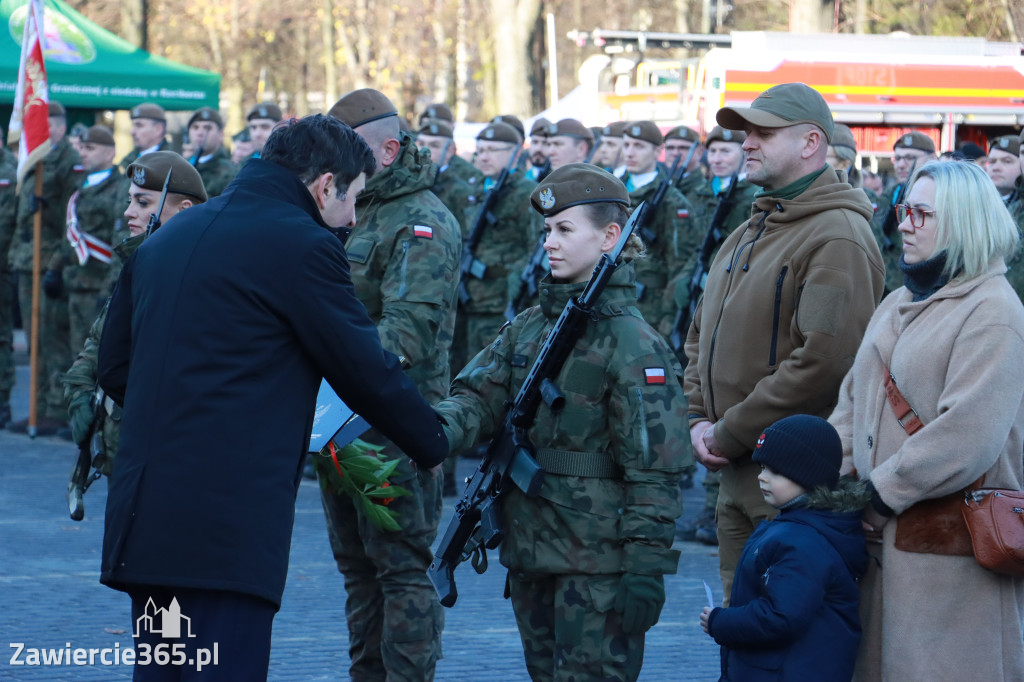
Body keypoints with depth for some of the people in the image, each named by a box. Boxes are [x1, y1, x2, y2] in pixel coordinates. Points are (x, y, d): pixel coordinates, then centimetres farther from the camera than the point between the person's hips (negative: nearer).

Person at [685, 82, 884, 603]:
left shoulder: (837, 238, -13)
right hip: (737, 478, 9)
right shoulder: (746, 235, 18)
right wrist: (699, 420, 6)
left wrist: (730, 435, -17)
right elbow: (702, 336, 25)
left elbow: (825, 360, -23)